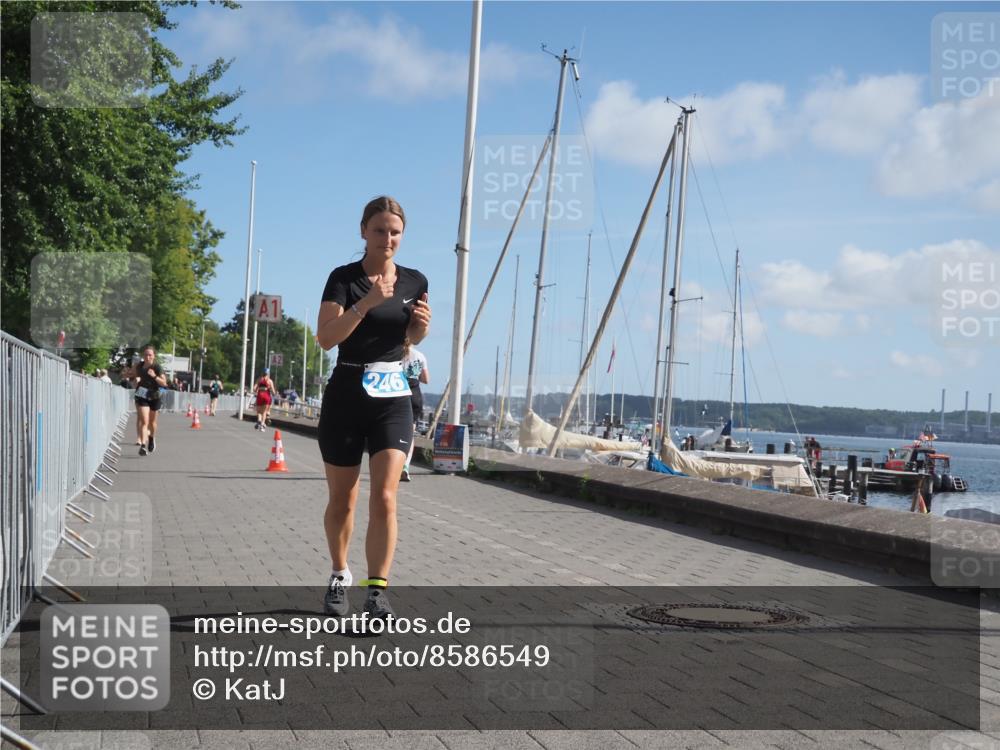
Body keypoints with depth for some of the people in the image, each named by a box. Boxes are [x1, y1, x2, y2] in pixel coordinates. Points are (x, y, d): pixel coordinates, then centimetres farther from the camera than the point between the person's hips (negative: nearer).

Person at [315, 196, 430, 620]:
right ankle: (339, 576, 31)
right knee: (342, 500, 10)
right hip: (346, 395, -2)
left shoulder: (414, 281, 5)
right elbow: (325, 337, -17)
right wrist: (366, 302, -26)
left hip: (393, 398, 2)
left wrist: (422, 324, -3)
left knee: (384, 498, -11)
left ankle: (377, 590, -6)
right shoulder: (344, 278, -6)